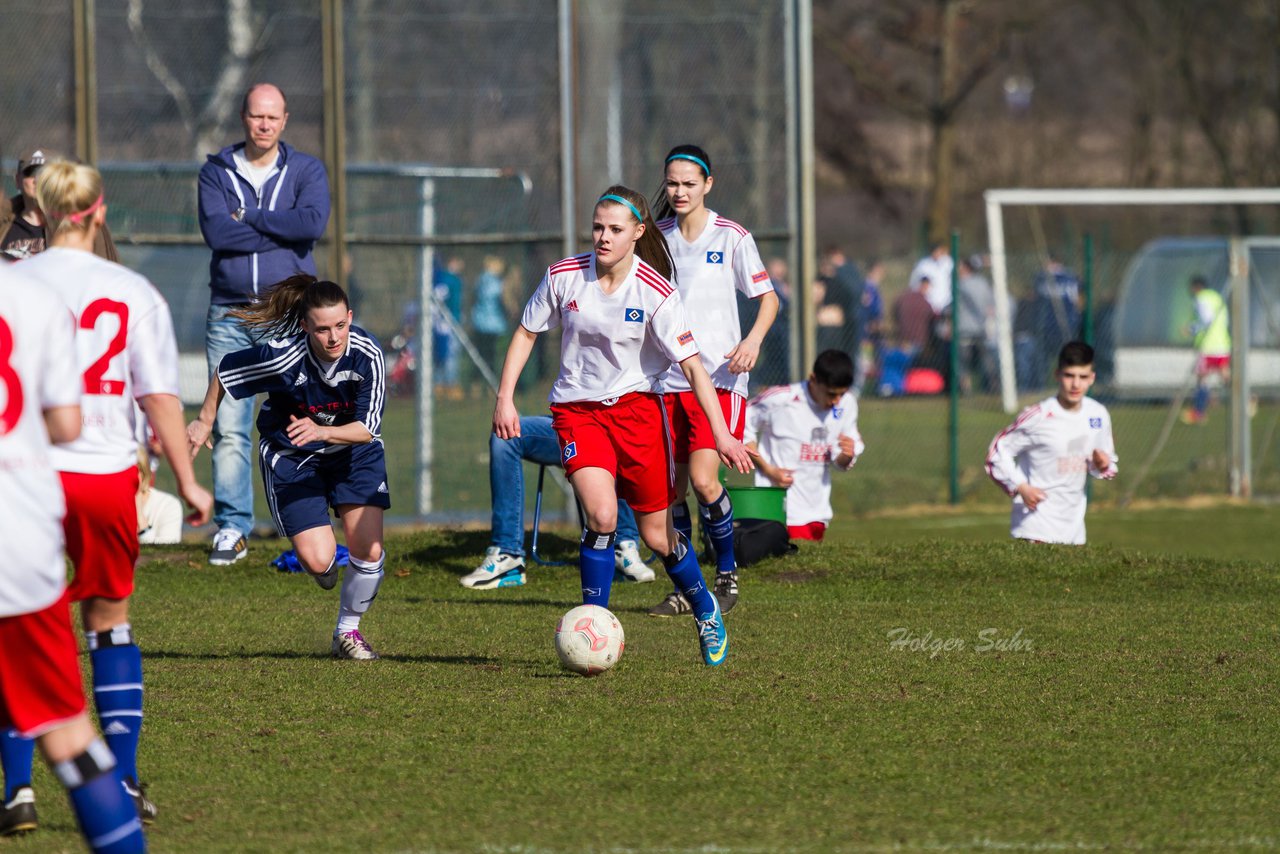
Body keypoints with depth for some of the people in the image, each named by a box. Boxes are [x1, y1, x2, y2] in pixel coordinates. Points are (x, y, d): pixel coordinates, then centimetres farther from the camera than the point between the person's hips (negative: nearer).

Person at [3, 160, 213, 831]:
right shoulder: (133, 292, 0)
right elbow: (160, 397, -1)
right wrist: (186, 481, 5)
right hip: (106, 473, 1)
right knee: (109, 621, 16)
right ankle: (124, 781, 12)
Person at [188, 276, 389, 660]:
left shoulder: (368, 355, -24)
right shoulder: (282, 356, -30)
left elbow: (367, 428, -24)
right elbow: (225, 370, -11)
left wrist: (321, 431, -42)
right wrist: (204, 423, 2)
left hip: (354, 450, 2)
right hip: (290, 455, -2)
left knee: (368, 549, -9)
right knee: (317, 559, -15)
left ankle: (348, 631, 19)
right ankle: (327, 569, 26)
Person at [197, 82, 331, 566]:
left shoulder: (306, 171, 7)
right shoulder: (217, 172, 9)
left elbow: (313, 222, -13)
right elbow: (215, 231, -9)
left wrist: (248, 217, -8)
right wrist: (281, 229, -10)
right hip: (230, 313, 1)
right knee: (229, 425, -5)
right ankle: (231, 528, -2)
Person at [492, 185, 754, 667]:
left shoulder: (656, 292, -13)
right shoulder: (564, 277, -7)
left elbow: (692, 365, -11)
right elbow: (526, 333, 7)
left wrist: (721, 433, -17)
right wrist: (505, 399, 0)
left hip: (638, 407, 0)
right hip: (577, 410, 0)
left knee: (657, 534, 5)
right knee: (601, 516, -22)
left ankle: (707, 613, 32)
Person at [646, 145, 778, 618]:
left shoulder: (732, 237, -4)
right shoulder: (657, 237, 7)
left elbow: (768, 297, 1)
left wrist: (753, 340, -16)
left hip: (720, 377, -4)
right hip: (668, 379, 4)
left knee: (703, 480, -16)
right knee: (671, 487, 2)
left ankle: (727, 573, 4)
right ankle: (683, 589, 13)